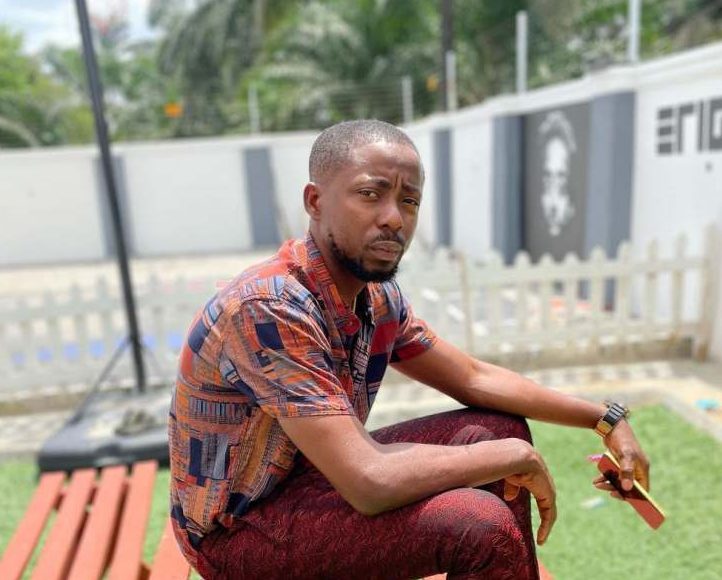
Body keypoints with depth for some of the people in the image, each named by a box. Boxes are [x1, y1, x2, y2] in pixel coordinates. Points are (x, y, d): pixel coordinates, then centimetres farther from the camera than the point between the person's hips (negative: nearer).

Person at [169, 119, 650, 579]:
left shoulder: (378, 295, -4)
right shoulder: (269, 308, -30)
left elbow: (475, 378, 5)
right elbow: (370, 482, -33)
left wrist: (605, 419, 2)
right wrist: (518, 457, -20)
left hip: (315, 476, 8)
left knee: (499, 429, 1)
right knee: (483, 525, -25)